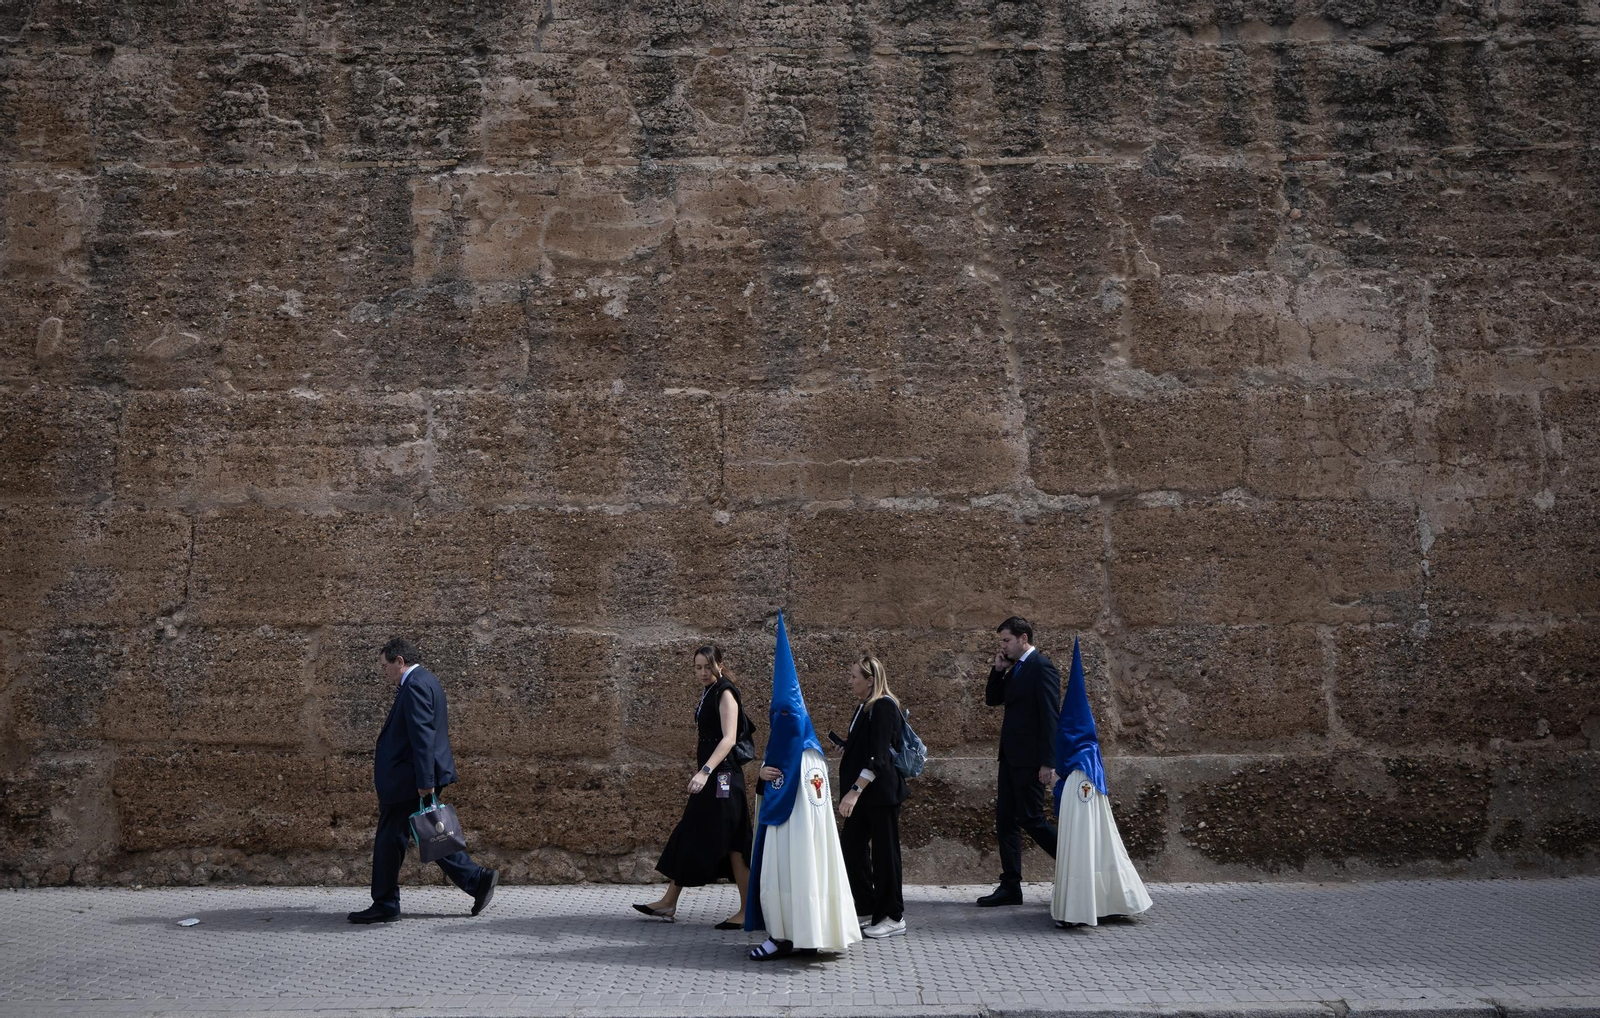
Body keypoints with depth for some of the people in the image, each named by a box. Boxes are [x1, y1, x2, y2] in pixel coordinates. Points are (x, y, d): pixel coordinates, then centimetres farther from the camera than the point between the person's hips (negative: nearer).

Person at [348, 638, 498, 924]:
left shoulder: (415, 685, -16)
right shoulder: (425, 681, 17)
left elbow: (422, 735, -23)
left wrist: (425, 781, -25)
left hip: (408, 780, -10)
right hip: (419, 779, 10)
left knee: (389, 840, 0)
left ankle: (385, 906, 10)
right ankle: (478, 880, 9)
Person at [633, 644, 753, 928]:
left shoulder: (725, 693, -12)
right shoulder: (708, 693, 15)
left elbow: (729, 738, -24)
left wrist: (705, 771, -34)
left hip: (722, 775, -10)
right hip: (709, 776, 10)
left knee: (731, 843, -6)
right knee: (689, 835, 13)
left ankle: (748, 911, 0)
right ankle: (669, 902, 20)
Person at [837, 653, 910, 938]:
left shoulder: (883, 707, -16)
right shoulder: (864, 707, 14)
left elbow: (878, 756, -24)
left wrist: (855, 790, -28)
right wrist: (848, 741, 9)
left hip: (881, 791, -10)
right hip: (864, 793, 10)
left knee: (884, 851, -2)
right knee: (851, 846, 11)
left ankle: (893, 917, 8)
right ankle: (867, 908, 22)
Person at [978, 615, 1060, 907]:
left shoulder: (1042, 667, -13)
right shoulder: (1015, 669, 14)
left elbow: (1050, 716, -17)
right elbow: (992, 699, 19)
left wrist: (1048, 762, -20)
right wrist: (998, 670, 4)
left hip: (1030, 759, -9)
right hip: (1011, 756, 9)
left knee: (1031, 819, -5)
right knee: (1005, 820, 8)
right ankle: (1010, 886, 12)